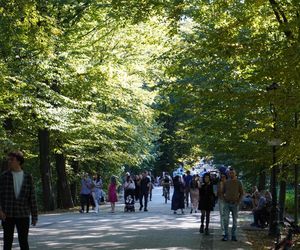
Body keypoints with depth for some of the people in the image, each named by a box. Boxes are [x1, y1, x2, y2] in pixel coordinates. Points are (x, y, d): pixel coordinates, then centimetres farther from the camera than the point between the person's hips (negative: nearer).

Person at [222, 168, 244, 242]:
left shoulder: (238, 183, 2)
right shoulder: (226, 182, 6)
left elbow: (242, 193, 6)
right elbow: (223, 192, 17)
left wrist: (238, 202, -5)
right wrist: (224, 199, 3)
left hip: (235, 204, 0)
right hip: (227, 203, 0)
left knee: (235, 220, 5)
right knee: (226, 220, -9)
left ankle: (233, 235, 13)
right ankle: (226, 235, -2)